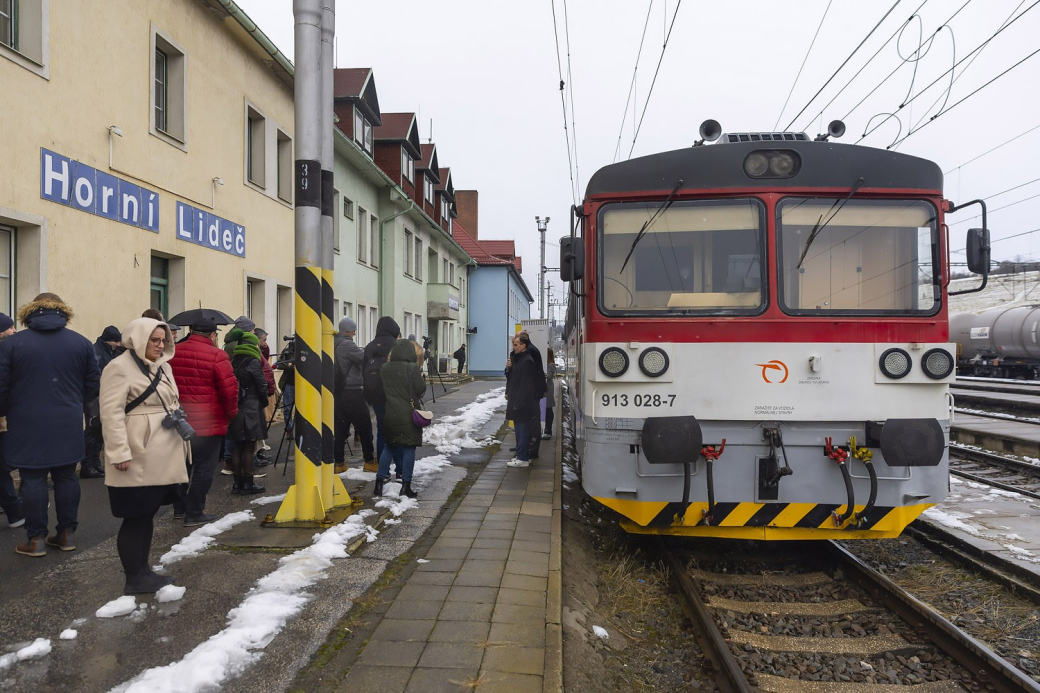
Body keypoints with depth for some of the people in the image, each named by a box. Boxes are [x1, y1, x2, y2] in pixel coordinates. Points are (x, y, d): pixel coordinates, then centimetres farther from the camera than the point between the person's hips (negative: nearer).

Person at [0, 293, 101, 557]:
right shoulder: (81, 343, 2)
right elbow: (93, 384, 5)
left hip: (28, 426, -2)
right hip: (68, 424, 2)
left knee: (33, 479, 5)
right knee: (66, 476, 11)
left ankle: (36, 539, 10)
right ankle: (67, 534, 17)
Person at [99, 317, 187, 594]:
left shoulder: (163, 366, 15)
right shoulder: (119, 367, -11)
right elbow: (111, 413, -17)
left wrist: (181, 430, 15)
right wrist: (119, 453, -22)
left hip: (163, 457, 9)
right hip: (137, 460, -9)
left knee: (148, 514, 16)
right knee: (135, 517, -2)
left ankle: (142, 571, 27)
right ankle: (134, 579, 8)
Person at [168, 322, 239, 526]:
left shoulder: (173, 353, 4)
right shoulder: (217, 356, -15)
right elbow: (229, 389, -16)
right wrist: (231, 413, 1)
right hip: (208, 423, -6)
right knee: (203, 470, 4)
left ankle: (179, 508, 30)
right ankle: (194, 513, 9)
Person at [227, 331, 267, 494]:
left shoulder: (233, 361, 7)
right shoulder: (253, 362, -10)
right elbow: (262, 386, -8)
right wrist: (264, 403, 9)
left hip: (234, 410, 6)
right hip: (251, 410, -6)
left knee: (237, 447, 9)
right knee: (249, 448, 0)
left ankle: (238, 483, 15)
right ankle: (248, 484, 5)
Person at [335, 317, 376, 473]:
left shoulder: (333, 345, 12)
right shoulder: (347, 345, -14)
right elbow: (366, 359, -17)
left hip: (338, 392, 8)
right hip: (352, 392, -8)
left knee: (340, 427, 9)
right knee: (364, 427, 2)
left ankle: (339, 463, 9)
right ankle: (369, 461, 8)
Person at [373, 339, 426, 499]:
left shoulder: (384, 369, 4)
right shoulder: (412, 368, -12)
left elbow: (381, 391, 12)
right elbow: (421, 390, -10)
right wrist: (422, 378, 7)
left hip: (390, 414, 5)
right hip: (408, 414, -5)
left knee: (389, 446, 16)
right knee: (409, 448, 2)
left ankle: (379, 483, 12)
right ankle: (406, 486, 3)